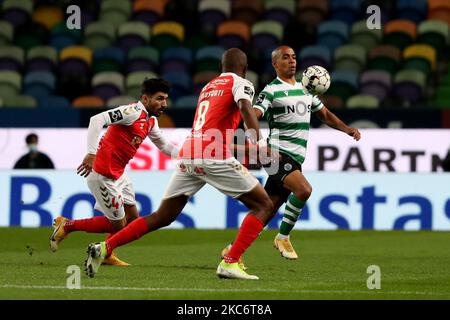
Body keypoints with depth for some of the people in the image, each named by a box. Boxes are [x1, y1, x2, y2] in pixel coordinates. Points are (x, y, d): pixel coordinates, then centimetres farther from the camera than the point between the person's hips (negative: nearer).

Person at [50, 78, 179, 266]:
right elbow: (97, 120, -29)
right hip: (103, 176, -10)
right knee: (118, 225, -1)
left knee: (132, 218, 13)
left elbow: (163, 145, 27)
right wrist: (91, 154, -35)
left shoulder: (150, 121, 11)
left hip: (119, 174, 10)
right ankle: (66, 226, 10)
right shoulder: (133, 112, -19)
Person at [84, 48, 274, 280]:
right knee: (263, 206, 3)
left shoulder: (207, 87, 29)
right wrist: (260, 142, -23)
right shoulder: (241, 84, 7)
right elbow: (245, 107, -14)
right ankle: (230, 263, -12)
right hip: (213, 157, -7)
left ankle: (104, 248, 10)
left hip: (187, 156, 7)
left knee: (162, 217, 18)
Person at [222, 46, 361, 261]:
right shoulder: (272, 90, -6)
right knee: (303, 189, -28)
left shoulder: (305, 89, 18)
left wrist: (347, 129, 12)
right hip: (278, 153, -7)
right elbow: (253, 115, -19)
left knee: (268, 209, 6)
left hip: (295, 158, 7)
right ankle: (282, 237, -11)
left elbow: (325, 114, 27)